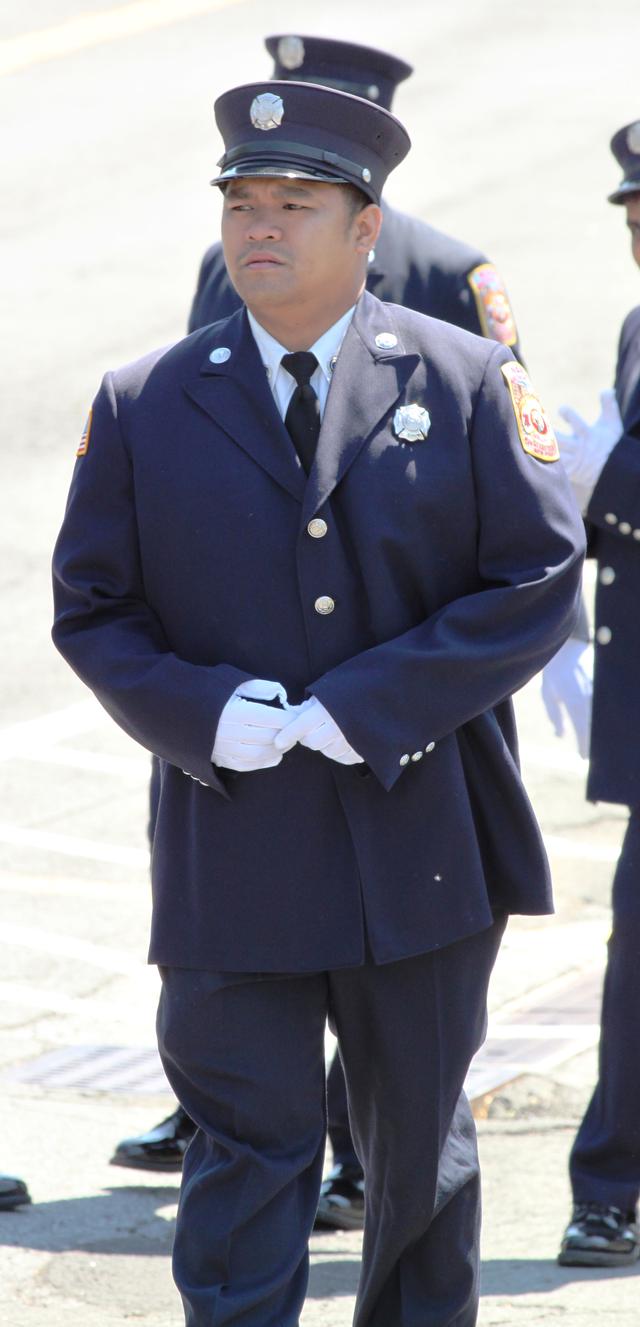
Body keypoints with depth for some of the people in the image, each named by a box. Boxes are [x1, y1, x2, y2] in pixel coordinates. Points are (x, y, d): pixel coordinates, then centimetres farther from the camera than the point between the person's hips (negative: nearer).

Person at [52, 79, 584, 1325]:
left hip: (421, 839, 1)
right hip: (233, 856, -1)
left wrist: (371, 709, -15)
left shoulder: (466, 381, 0)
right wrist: (203, 715, -15)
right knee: (250, 1143, -4)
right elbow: (91, 608, 4)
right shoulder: (142, 407, 3)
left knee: (418, 1135, 15)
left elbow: (539, 579, -5)